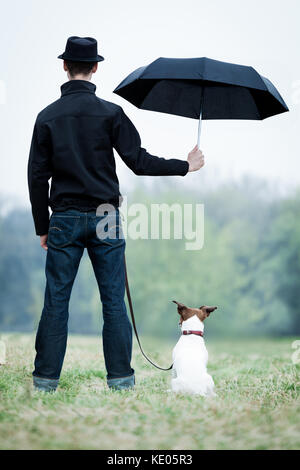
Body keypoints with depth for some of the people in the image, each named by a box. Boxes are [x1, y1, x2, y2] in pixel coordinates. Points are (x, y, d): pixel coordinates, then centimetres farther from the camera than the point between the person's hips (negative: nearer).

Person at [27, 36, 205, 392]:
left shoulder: (47, 116, 1)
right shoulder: (110, 113, -5)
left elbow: (37, 176, 2)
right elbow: (140, 162, -8)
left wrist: (42, 227, 10)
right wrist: (186, 166, 6)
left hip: (64, 220, 1)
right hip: (105, 216, -1)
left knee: (56, 300, 6)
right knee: (113, 301, 5)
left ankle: (46, 377, 10)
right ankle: (120, 377, 9)